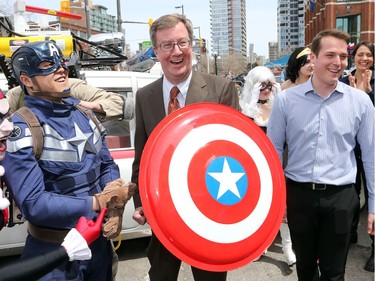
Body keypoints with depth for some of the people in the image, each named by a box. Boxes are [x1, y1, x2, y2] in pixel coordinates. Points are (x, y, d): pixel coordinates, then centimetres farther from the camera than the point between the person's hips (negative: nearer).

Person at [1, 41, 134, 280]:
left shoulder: (83, 113, 3)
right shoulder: (20, 129, -16)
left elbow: (107, 165, 9)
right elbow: (33, 203, -23)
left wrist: (115, 206, -10)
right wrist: (98, 203, -19)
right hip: (53, 252, -5)